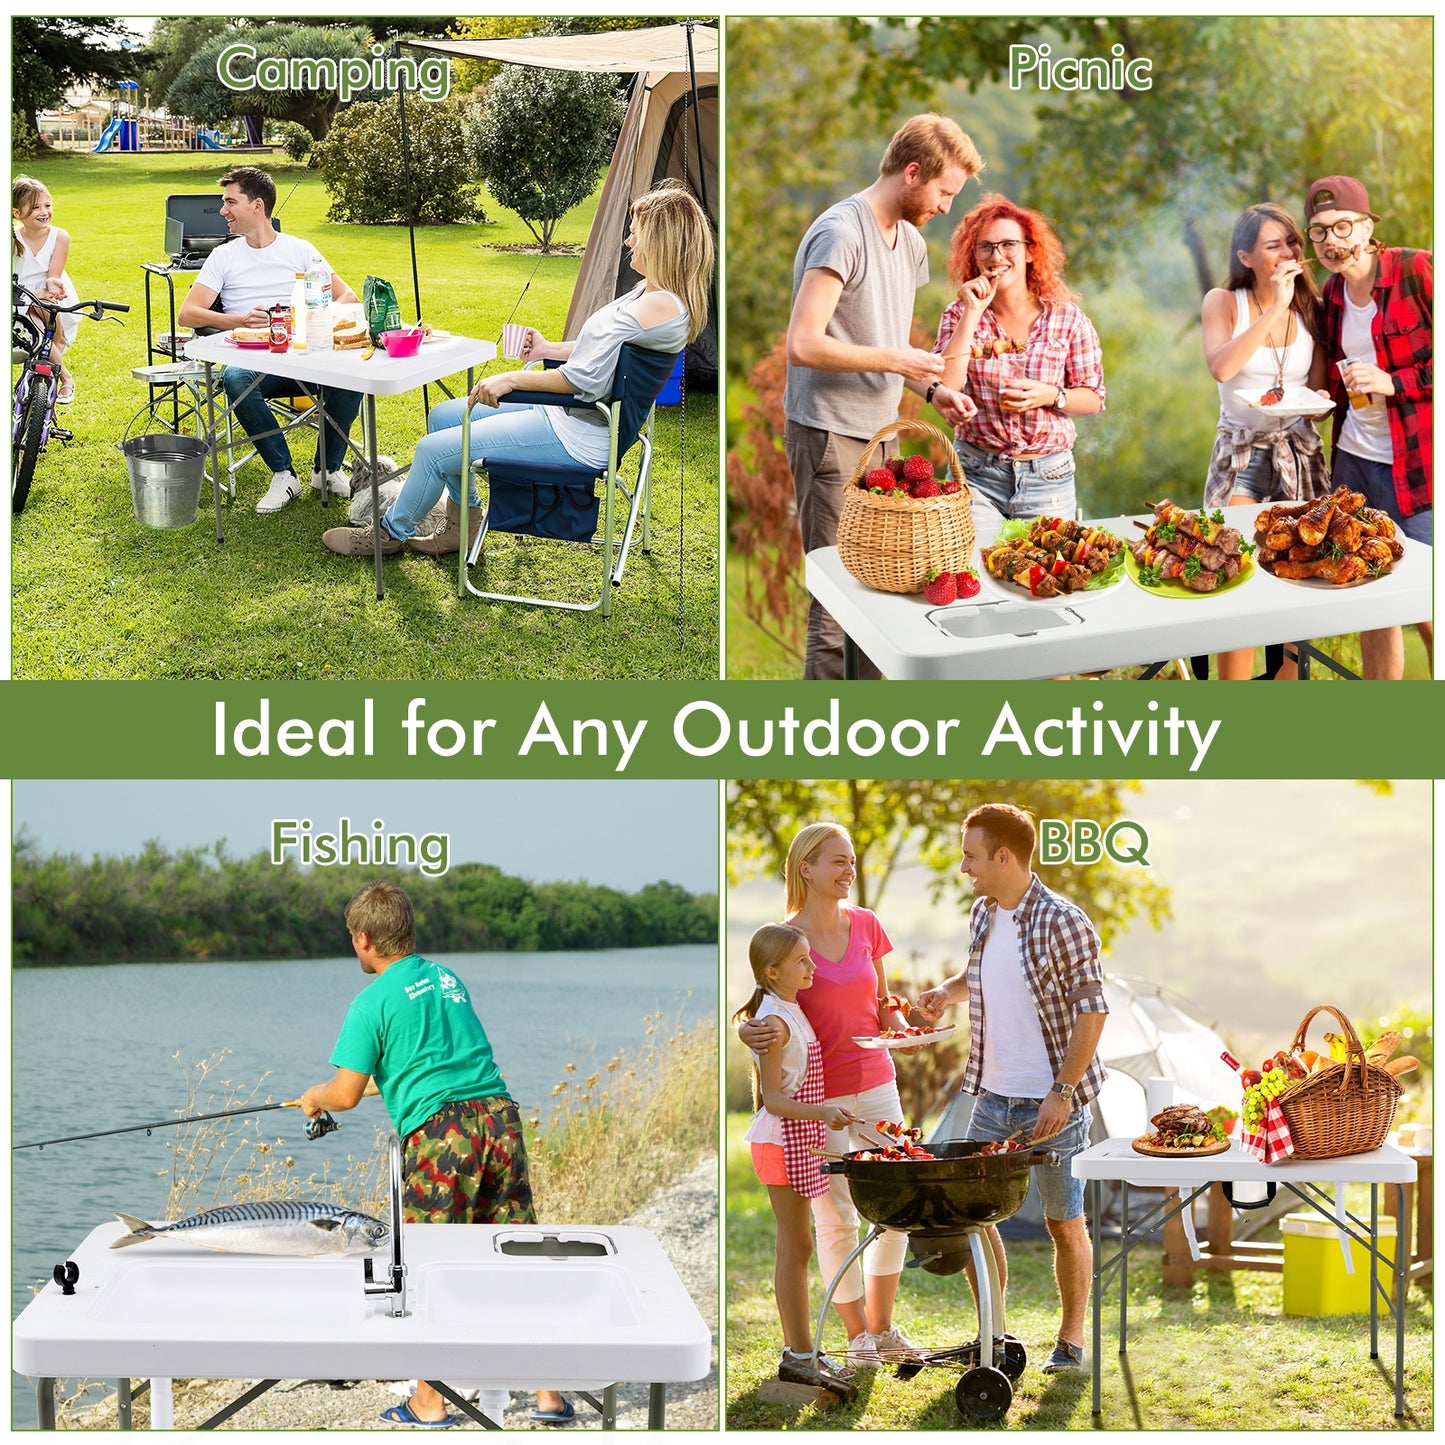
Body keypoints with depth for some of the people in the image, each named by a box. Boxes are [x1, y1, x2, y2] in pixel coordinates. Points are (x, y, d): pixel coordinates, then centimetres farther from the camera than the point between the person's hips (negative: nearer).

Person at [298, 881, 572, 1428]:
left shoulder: (374, 1002, -3)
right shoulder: (448, 979, 18)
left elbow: (345, 1095, -3)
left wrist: (314, 1097, 19)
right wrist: (385, 1079, 43)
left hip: (440, 1131, -6)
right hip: (499, 1114, 6)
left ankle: (429, 1401, 13)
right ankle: (548, 1393, 10)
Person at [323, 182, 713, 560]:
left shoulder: (660, 306, -27)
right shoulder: (651, 292, 4)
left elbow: (584, 379, -27)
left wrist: (511, 379, -17)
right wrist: (550, 350, 10)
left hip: (578, 436, -11)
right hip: (570, 414, 11)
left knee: (433, 450, -4)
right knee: (443, 416, 18)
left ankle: (392, 532, 20)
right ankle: (463, 524, 26)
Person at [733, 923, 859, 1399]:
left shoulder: (793, 1011, 11)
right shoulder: (775, 1023, -19)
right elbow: (773, 1098, -21)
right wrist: (822, 1111, -33)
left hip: (798, 1139, 10)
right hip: (781, 1141, -10)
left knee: (795, 1246, 12)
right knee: (796, 1245, -5)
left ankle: (799, 1351, 18)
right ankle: (799, 1356, -1)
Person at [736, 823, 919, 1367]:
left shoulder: (866, 925, 5)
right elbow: (757, 1018, -6)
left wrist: (897, 1023, -5)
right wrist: (754, 1032, -29)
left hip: (876, 1084, 5)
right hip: (818, 1095, -5)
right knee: (836, 1219, 0)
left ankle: (882, 1326, 21)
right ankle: (858, 1337, 13)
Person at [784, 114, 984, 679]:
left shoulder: (911, 242, 14)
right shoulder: (840, 233, -15)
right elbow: (803, 345, -23)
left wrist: (931, 388, 6)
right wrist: (895, 360, -15)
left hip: (881, 432, 9)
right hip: (832, 436, -9)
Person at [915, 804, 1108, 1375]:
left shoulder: (1062, 922, -16)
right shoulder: (983, 913, 6)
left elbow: (1091, 1010, -16)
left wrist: (1062, 1092, -20)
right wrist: (949, 990, 3)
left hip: (1052, 1102, -7)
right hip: (994, 1097, 7)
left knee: (1064, 1222, 6)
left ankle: (1072, 1339, 19)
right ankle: (994, 1331, 23)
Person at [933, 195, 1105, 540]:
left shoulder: (1067, 320, -1)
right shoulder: (960, 315, 0)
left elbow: (1094, 398, 5)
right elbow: (944, 389, -15)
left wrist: (1051, 396, -16)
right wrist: (972, 315, -15)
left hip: (1048, 479, 0)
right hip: (977, 476, 0)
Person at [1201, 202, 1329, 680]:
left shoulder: (1308, 307, 6)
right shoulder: (1224, 302, -2)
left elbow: (1320, 391, 14)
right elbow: (1221, 367, -21)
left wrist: (1320, 401, -10)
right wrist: (1274, 309, -21)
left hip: (1300, 455, 3)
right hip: (1240, 455, -3)